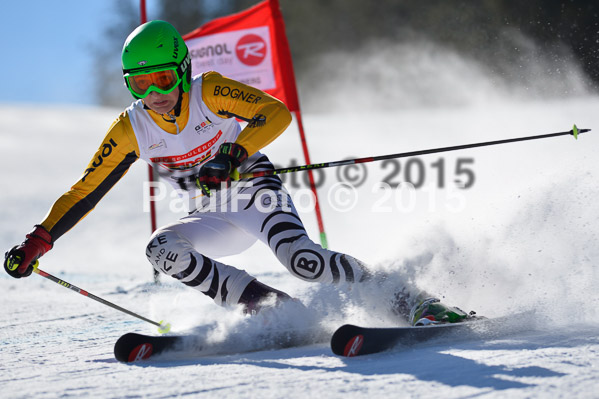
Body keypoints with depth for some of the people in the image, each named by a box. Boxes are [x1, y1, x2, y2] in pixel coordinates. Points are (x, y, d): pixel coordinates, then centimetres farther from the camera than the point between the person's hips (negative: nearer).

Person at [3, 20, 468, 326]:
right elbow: (86, 191, -2)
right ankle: (272, 308, -24)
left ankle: (406, 300, -13)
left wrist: (235, 154, -39)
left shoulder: (210, 92, -16)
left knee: (302, 260, -30)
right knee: (162, 249, -23)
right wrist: (39, 241, -9)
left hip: (259, 192, -5)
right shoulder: (130, 131, -7)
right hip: (215, 219, 5)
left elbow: (277, 112, -25)